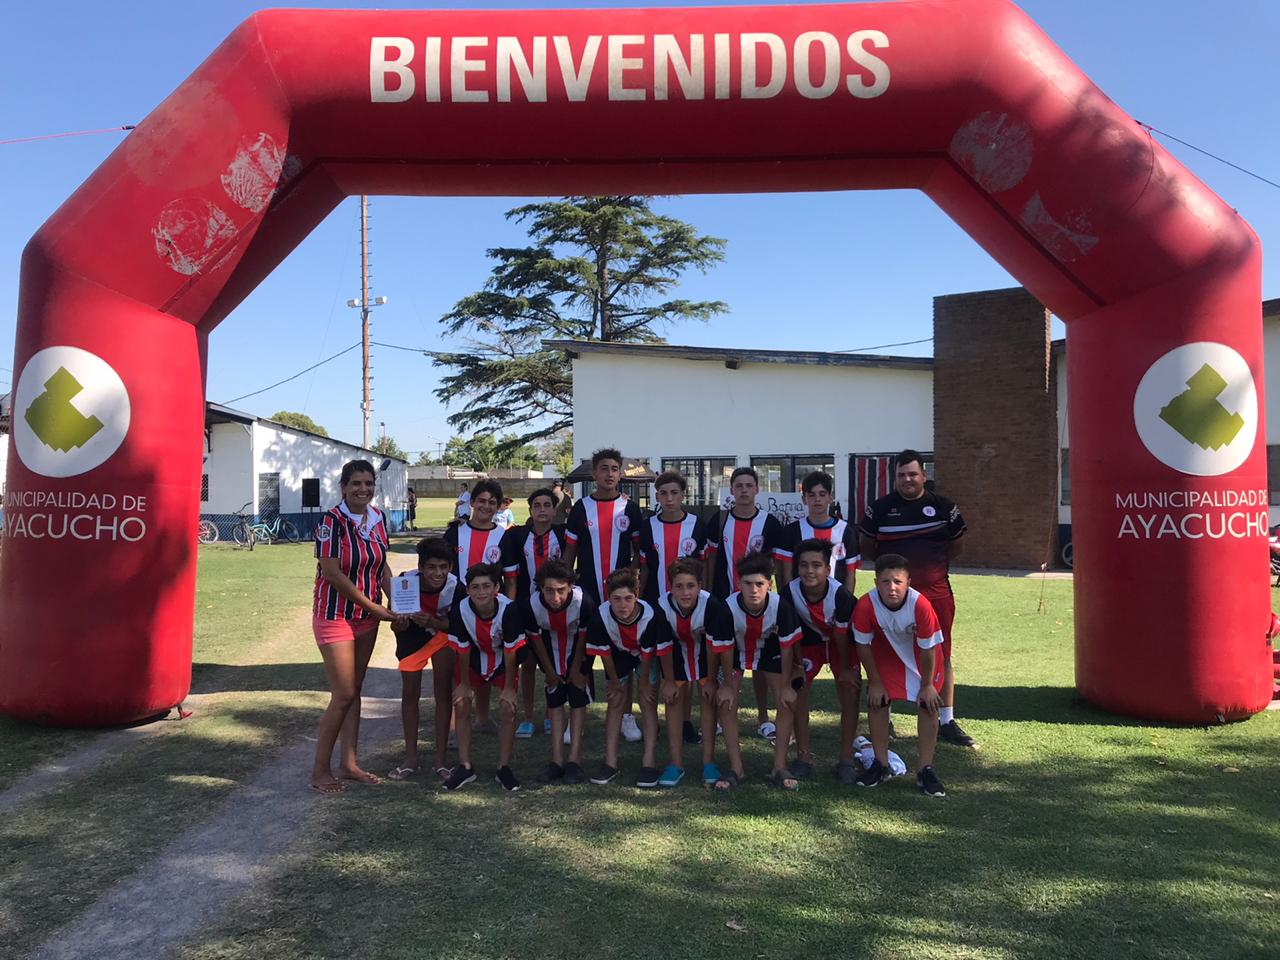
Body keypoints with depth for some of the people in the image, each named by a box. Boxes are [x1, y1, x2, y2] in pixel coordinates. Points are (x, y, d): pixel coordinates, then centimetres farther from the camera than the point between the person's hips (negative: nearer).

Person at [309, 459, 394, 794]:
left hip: (367, 617, 7)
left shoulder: (378, 518, 4)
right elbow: (333, 574, -19)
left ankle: (348, 763, 23)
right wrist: (376, 608, -16)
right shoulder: (332, 521, -17)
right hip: (336, 615, -7)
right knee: (344, 695, -5)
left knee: (355, 690, 13)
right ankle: (320, 770, 11)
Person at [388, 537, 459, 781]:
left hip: (442, 632, 0)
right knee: (410, 692, 3)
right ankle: (410, 757, 16)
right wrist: (399, 623, -43)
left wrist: (432, 622, -39)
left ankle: (442, 758, 5)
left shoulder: (455, 586, -30)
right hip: (412, 636, 1)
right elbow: (395, 624, -19)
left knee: (443, 690, -4)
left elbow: (454, 624, -20)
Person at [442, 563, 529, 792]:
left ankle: (504, 768, 7)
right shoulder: (460, 611, -29)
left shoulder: (509, 610, -34)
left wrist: (509, 687, -14)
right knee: (461, 705, -5)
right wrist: (465, 684, -4)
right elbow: (463, 650, -14)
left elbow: (510, 651, -22)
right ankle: (465, 767, 9)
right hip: (474, 659, 2)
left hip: (502, 660, -2)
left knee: (508, 710, -10)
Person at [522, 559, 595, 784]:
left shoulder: (583, 602, -38)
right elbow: (536, 638, -13)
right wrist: (549, 671, -3)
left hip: (578, 649, -2)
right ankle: (557, 760, 5)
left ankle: (575, 760, -3)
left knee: (578, 699, -6)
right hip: (551, 647, 2)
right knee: (554, 700, 1)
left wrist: (576, 669, -7)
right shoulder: (531, 605, -33)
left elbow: (584, 635, -18)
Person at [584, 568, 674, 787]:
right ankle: (610, 763, 4)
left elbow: (647, 655, -24)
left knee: (648, 700, -9)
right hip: (619, 653, 2)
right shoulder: (601, 617, -34)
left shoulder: (650, 616, -39)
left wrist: (644, 684, -12)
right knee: (616, 700, -1)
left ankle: (649, 763, -6)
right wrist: (615, 681, -4)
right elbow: (604, 652, -16)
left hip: (650, 654, -2)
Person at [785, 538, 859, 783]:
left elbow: (842, 634, -22)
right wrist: (797, 664, -8)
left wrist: (844, 668, -10)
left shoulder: (840, 594, -35)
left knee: (850, 693, -8)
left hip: (840, 642, -2)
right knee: (798, 692, -3)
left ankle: (846, 760, 5)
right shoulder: (791, 591, -29)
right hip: (809, 641, 2)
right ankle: (803, 757, 10)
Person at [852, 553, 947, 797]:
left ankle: (925, 770, 5)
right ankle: (881, 765, 12)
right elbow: (863, 645, -17)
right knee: (876, 702, -4)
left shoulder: (921, 605, -38)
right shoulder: (866, 605, -33)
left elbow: (928, 648, -23)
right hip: (885, 651, 1)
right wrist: (874, 682, -9)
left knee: (929, 706, -7)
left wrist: (927, 685, -12)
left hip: (920, 655, -1)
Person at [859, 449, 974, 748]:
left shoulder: (944, 507, 5)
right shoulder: (879, 508, 2)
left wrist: (932, 565, 6)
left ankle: (947, 722, 15)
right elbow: (866, 547, 13)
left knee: (941, 657, 5)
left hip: (936, 592, 1)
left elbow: (955, 546, 15)